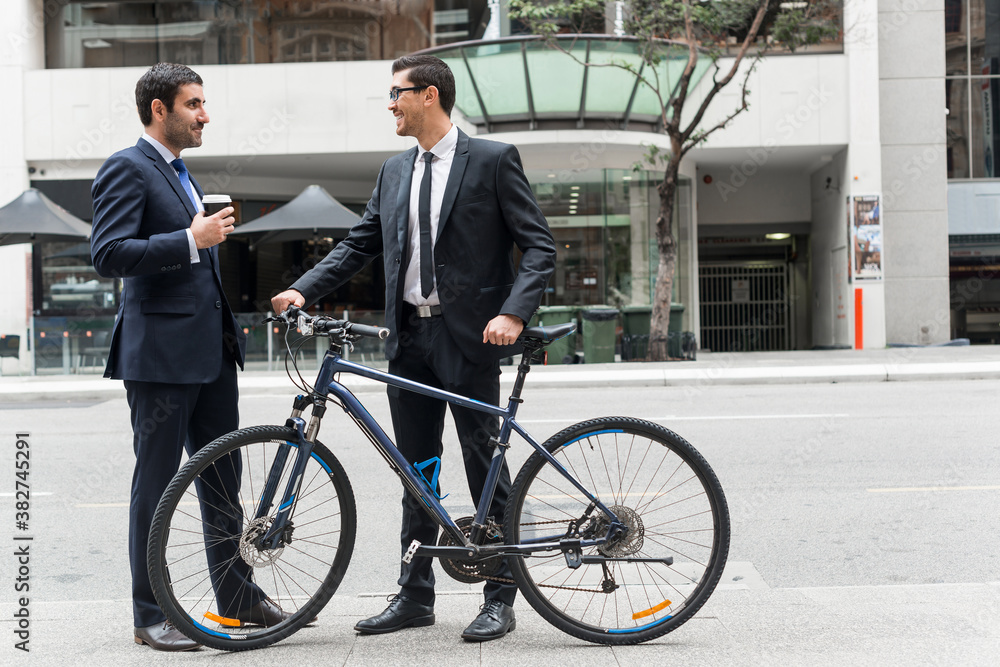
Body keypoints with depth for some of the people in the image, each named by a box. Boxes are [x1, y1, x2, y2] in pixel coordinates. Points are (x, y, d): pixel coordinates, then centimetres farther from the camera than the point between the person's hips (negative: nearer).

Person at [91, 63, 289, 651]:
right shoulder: (127, 169, -8)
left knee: (223, 476, 14)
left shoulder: (181, 174, 21)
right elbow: (109, 254, -20)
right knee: (155, 484, 0)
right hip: (160, 353, -9)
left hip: (212, 349, 9)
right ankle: (150, 615, 10)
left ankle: (238, 596, 24)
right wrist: (192, 240, -22)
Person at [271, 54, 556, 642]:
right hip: (410, 336, 6)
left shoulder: (493, 160, -4)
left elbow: (540, 246, -7)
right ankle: (416, 595, 21)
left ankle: (500, 599, 12)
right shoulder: (394, 172, 15)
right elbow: (359, 245, 14)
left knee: (484, 466, 1)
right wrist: (303, 290, 0)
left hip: (469, 336, -6)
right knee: (416, 470, 11)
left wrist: (513, 313, -21)